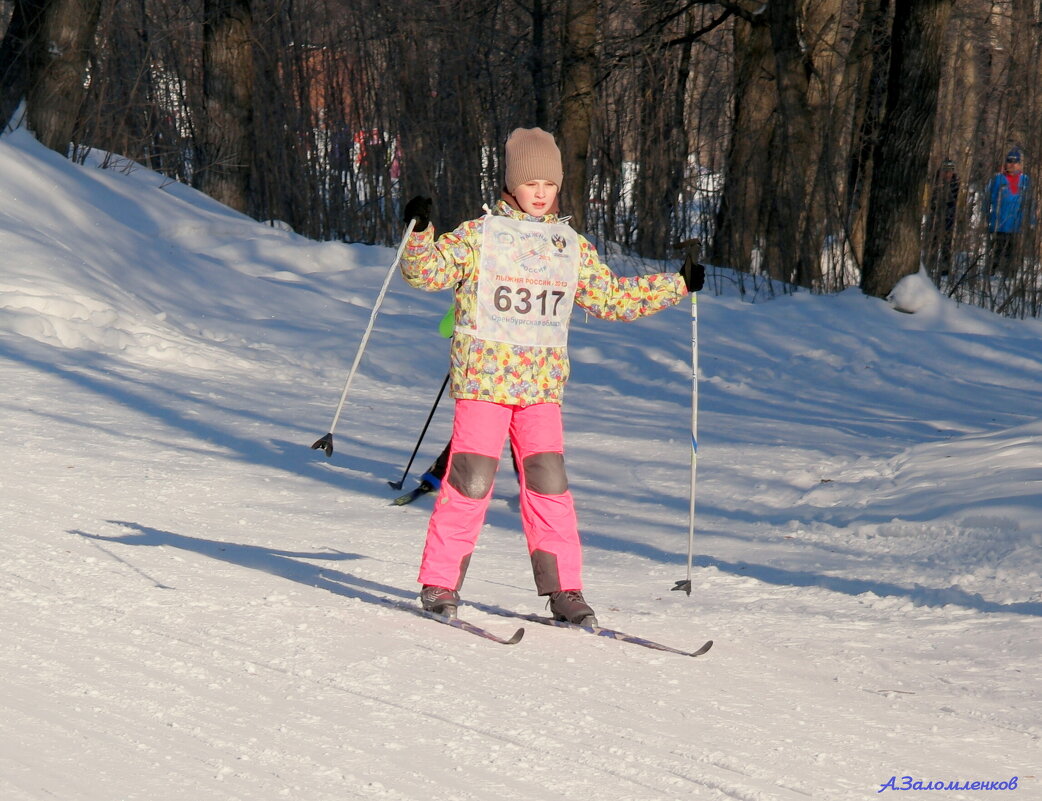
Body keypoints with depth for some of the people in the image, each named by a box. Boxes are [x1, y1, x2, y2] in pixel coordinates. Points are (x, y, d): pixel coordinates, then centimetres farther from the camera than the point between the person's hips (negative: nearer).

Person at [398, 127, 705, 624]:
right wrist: (419, 231, -21)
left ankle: (563, 589, 5)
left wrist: (679, 285, 21)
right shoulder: (478, 236, 2)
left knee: (549, 487, -1)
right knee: (470, 482, -8)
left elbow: (613, 299, 23)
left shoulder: (572, 248, 14)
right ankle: (439, 583, 0)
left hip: (542, 385, 3)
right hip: (483, 378, -3)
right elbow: (424, 271, -3)